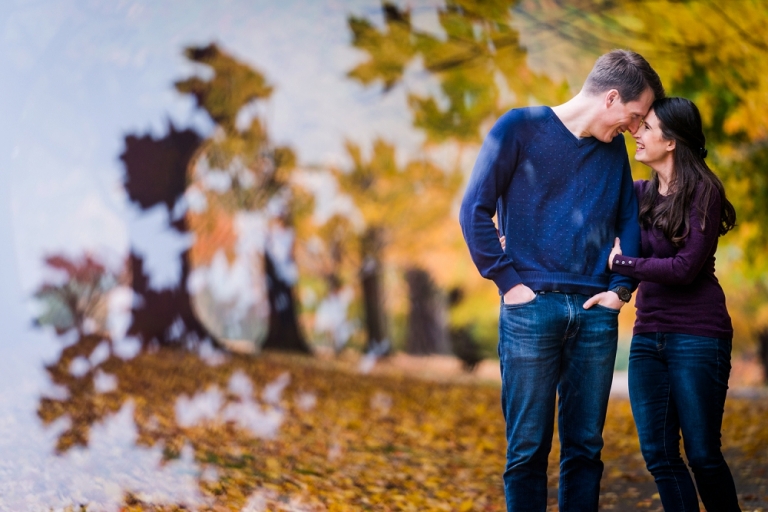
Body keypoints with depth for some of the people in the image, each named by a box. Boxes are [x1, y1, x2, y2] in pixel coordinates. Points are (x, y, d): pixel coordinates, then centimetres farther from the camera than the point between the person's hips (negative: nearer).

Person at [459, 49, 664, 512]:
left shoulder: (614, 150, 15)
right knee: (528, 448, -2)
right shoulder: (521, 128, -1)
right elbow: (475, 210, -4)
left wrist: (622, 288, 5)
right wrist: (509, 281, -8)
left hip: (595, 314, 5)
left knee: (586, 448, 6)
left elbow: (630, 224, 20)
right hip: (531, 311, -5)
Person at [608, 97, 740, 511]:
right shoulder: (639, 193, 9)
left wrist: (621, 263, -9)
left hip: (697, 336, -6)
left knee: (702, 454, -2)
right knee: (658, 454, 3)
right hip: (648, 337, 6)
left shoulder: (703, 192, -8)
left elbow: (685, 268, -16)